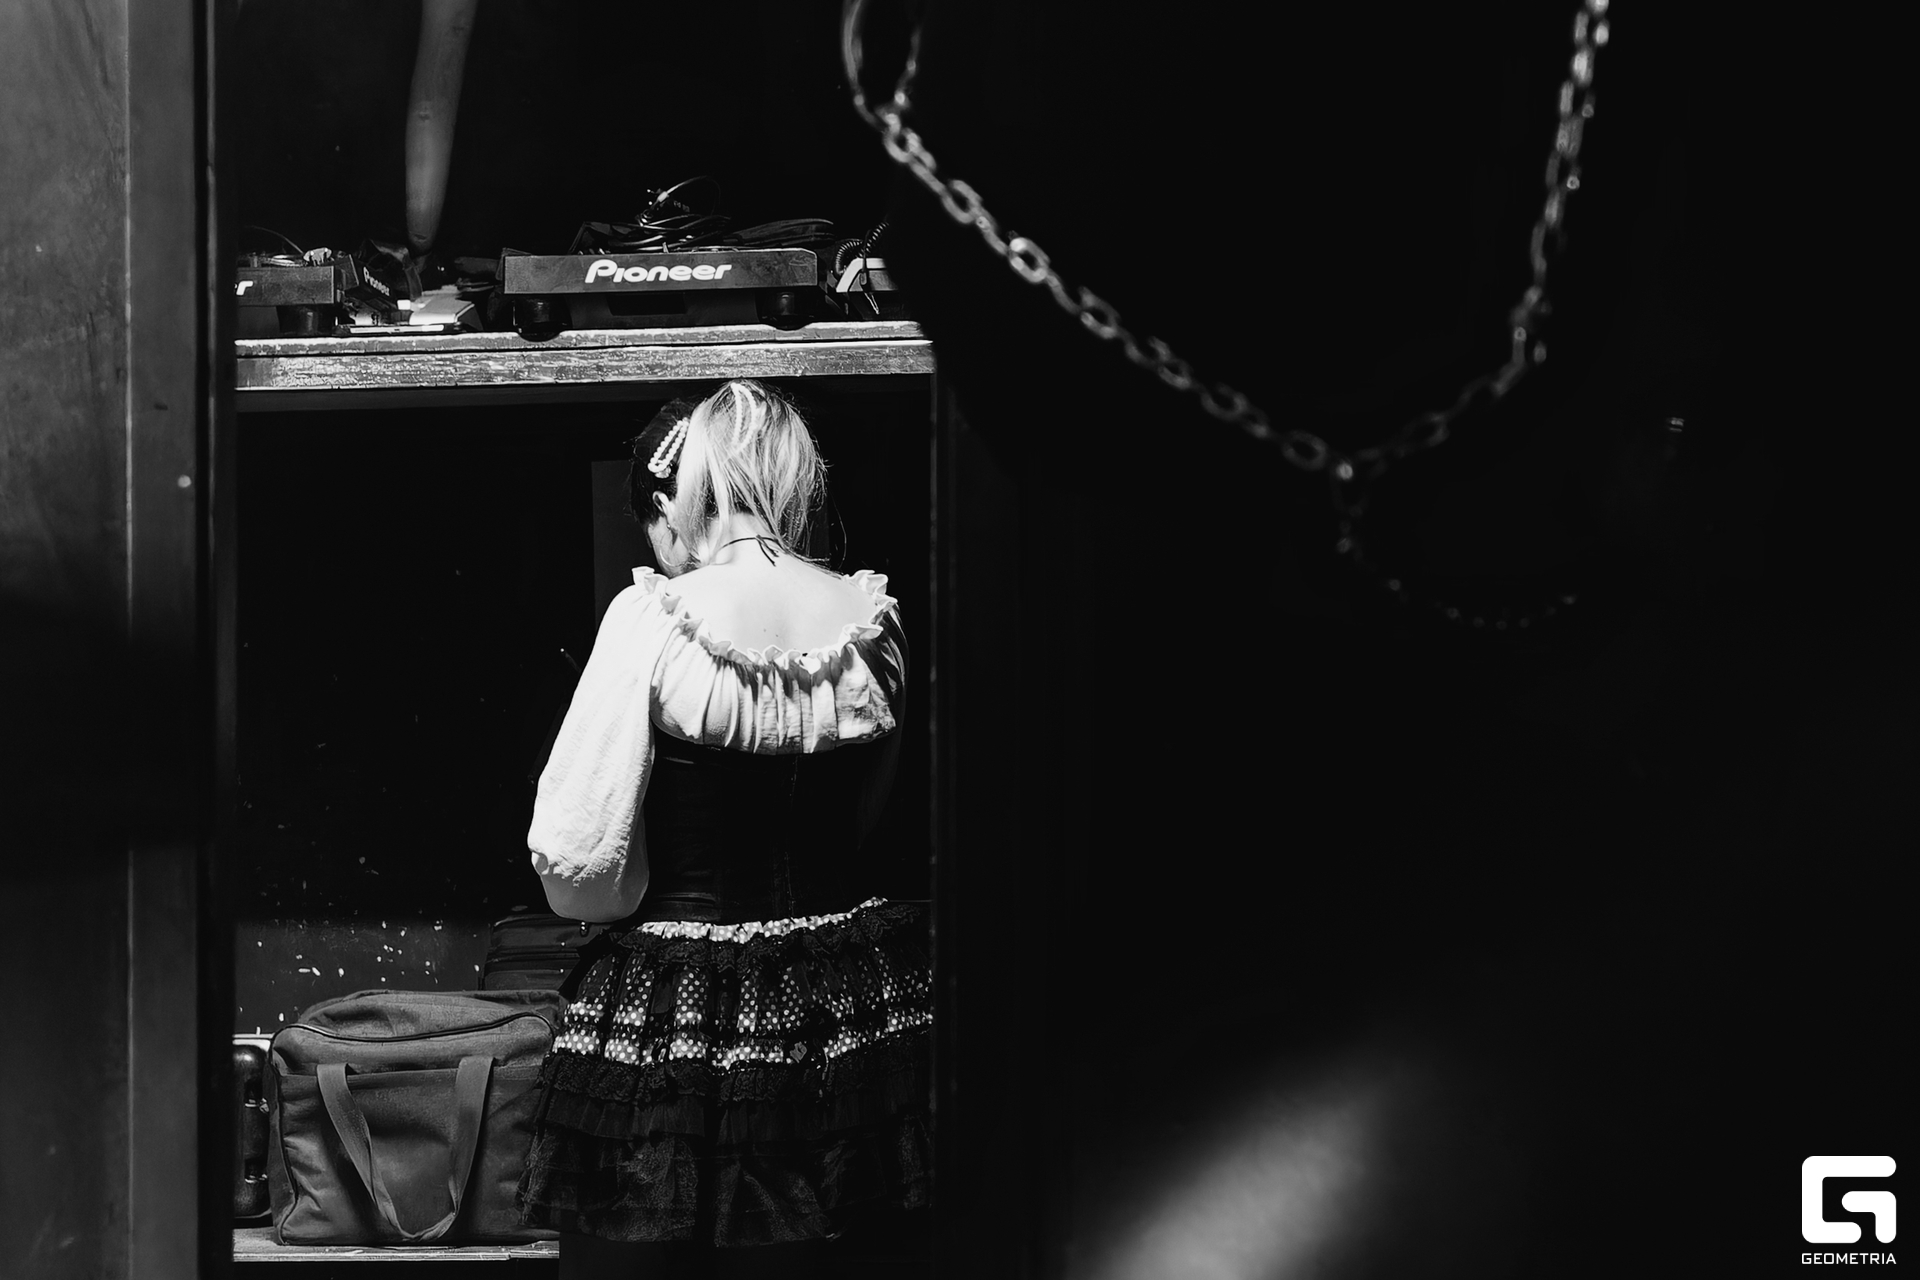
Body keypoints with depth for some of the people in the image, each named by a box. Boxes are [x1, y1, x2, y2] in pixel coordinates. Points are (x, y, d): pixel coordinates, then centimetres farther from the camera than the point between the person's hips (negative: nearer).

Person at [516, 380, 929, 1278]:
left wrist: (644, 895, 7)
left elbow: (573, 861, -12)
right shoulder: (872, 620, 1)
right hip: (847, 1001, 5)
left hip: (672, 1008, -5)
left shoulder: (655, 618, -13)